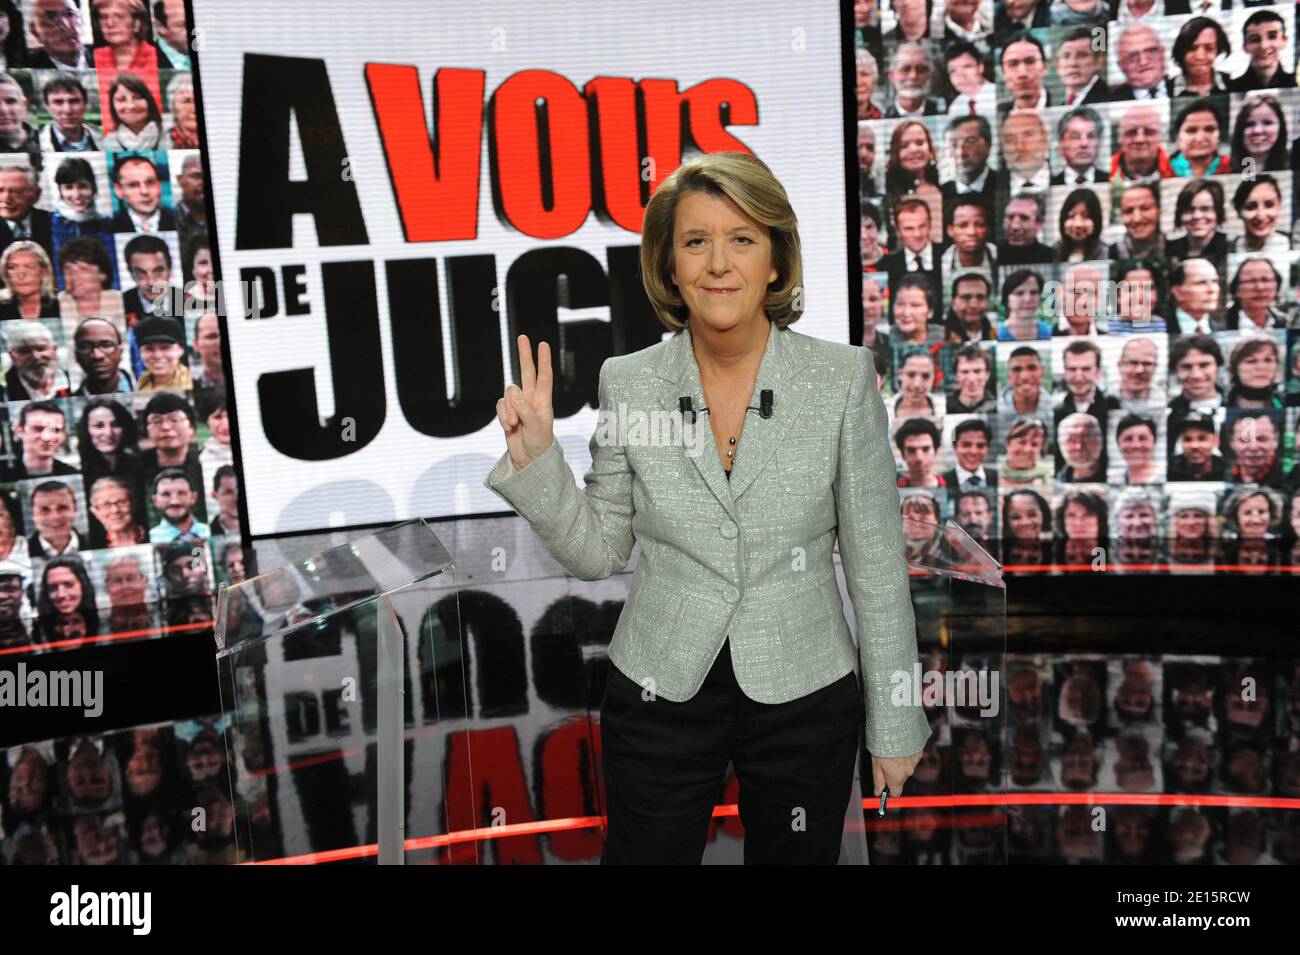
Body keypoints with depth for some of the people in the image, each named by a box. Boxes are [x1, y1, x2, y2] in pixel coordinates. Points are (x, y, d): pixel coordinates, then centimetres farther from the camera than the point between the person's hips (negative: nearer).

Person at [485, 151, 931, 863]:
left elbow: (876, 563, -4)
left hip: (804, 697, 0)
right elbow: (598, 552, 2)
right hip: (659, 696, 1)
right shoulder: (628, 383, -5)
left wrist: (895, 724, 0)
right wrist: (534, 456, -12)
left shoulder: (842, 376, -9)